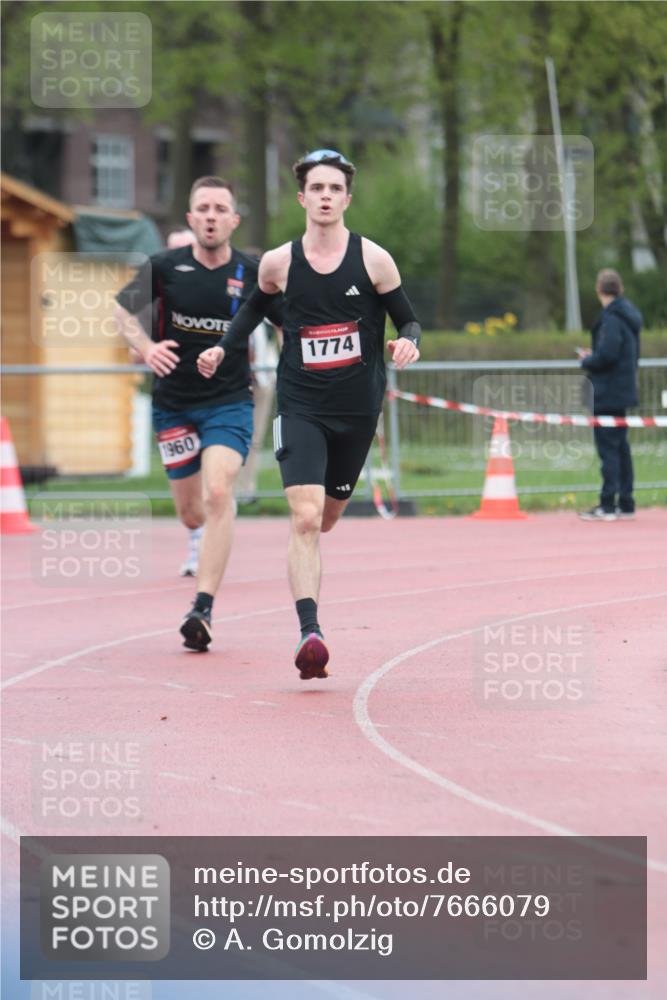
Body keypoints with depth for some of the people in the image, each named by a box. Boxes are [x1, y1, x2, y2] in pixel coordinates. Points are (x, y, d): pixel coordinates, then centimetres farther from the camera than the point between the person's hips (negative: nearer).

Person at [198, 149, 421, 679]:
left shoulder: (373, 259, -3)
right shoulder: (278, 263, 0)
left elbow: (409, 321, 3)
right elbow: (256, 307, 21)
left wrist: (409, 342, -20)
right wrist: (223, 348, 6)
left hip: (358, 410, 1)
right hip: (301, 407, -1)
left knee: (326, 517, 16)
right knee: (305, 518, -18)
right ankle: (310, 634, -25)